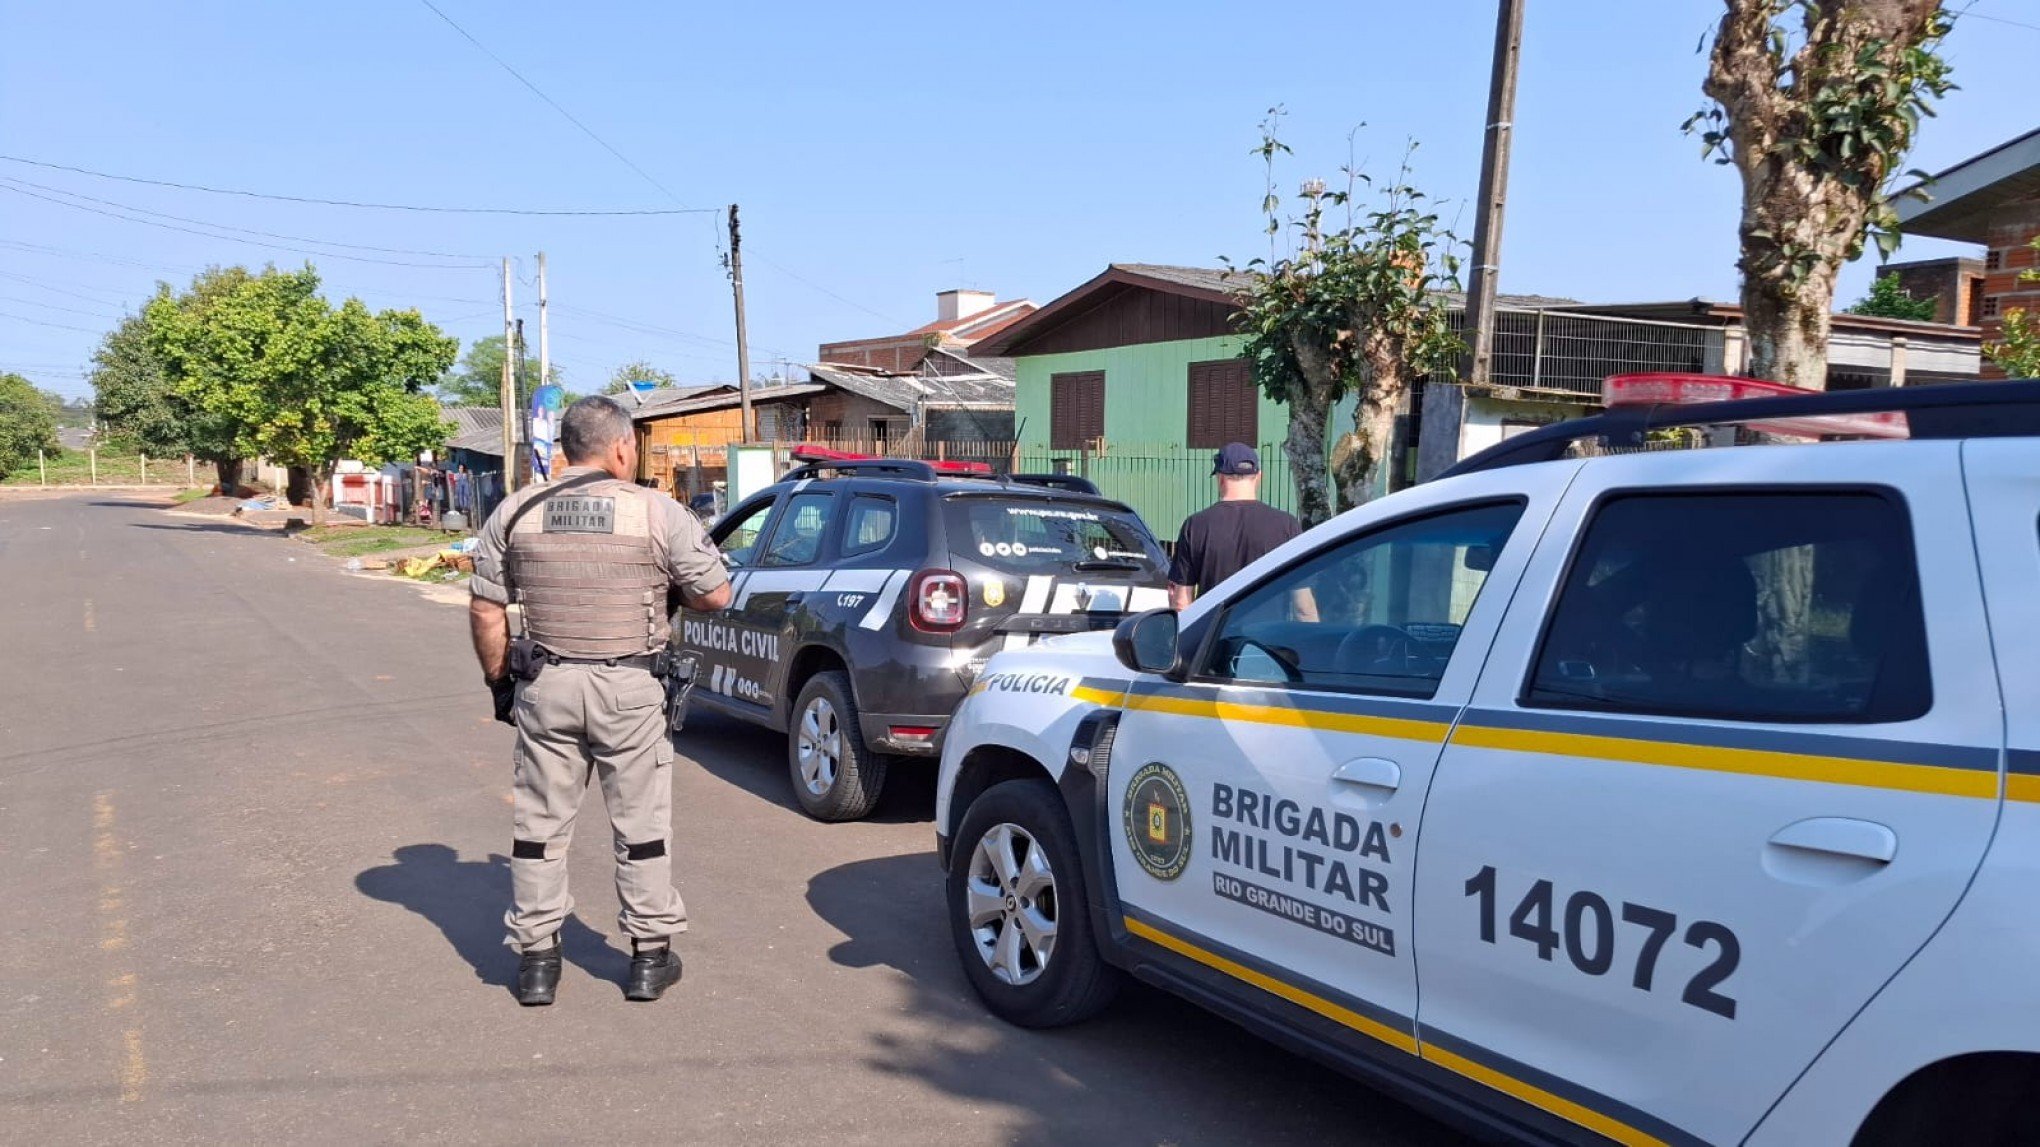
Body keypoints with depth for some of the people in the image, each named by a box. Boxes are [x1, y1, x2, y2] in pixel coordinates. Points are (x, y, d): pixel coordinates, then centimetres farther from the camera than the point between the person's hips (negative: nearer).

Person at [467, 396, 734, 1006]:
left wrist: (500, 682, 17)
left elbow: (485, 612, 6)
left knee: (540, 824, 13)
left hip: (545, 685, 2)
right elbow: (715, 596, -3)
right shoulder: (657, 512, -6)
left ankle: (536, 956, 19)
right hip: (630, 689, -2)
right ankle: (650, 955, 18)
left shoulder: (515, 513, 3)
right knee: (641, 824, 10)